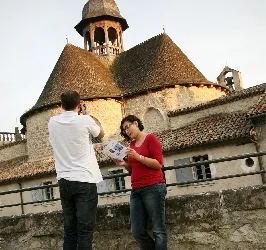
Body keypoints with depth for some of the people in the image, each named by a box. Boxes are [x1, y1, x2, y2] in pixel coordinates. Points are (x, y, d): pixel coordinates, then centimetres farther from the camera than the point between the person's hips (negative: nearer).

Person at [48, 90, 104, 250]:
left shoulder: (53, 122, 4)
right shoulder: (85, 120, -7)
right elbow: (101, 134, 13)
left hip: (64, 181, 5)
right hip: (85, 180, -4)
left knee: (69, 229, 10)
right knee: (85, 229, -3)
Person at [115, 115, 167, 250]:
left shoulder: (150, 138, 0)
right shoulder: (132, 144, 18)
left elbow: (158, 164, -8)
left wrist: (138, 157, -14)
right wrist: (125, 164, 6)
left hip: (153, 188, -7)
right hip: (136, 191, 7)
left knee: (158, 230, -3)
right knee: (137, 231, 4)